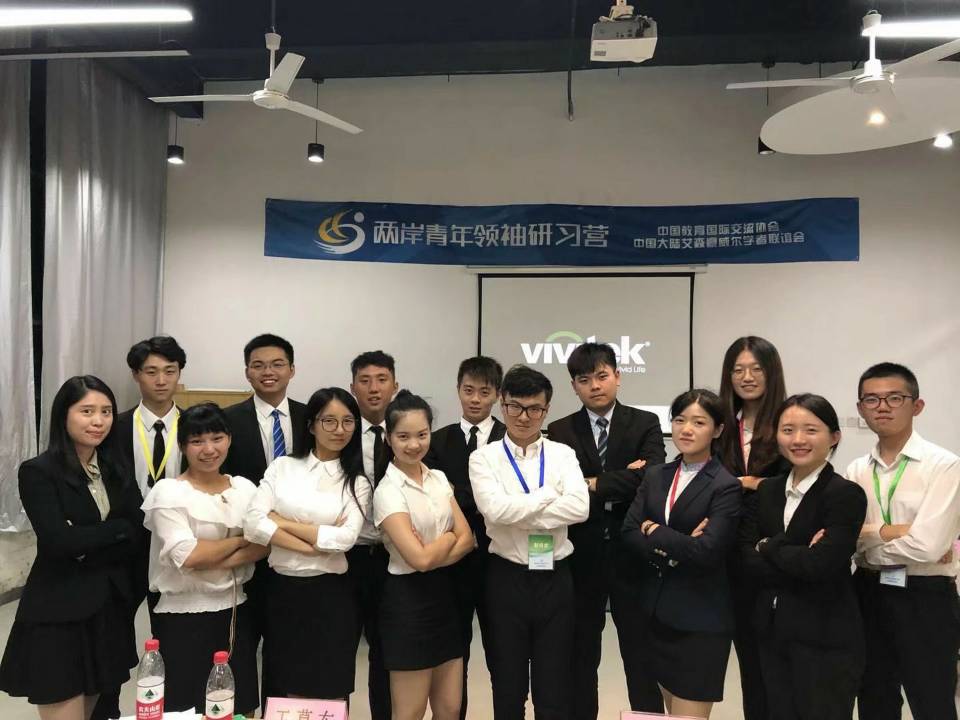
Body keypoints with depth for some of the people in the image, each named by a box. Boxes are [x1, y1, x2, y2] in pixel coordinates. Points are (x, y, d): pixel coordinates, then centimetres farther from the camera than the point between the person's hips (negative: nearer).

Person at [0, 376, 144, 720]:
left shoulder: (117, 469, 5)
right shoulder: (38, 472, -11)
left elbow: (137, 537, -2)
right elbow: (57, 540, -21)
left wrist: (85, 543, -15)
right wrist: (117, 528, -12)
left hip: (110, 609, 5)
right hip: (58, 615, -5)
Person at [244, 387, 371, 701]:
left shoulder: (357, 482, 0)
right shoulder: (282, 467, 2)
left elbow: (345, 539, -15)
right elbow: (253, 524, -10)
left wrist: (283, 522, -12)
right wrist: (316, 544, -15)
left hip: (330, 597, -1)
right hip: (282, 592, 1)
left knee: (328, 698, 10)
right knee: (288, 695, 16)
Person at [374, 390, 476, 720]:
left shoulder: (439, 478, 5)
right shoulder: (388, 490, -14)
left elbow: (468, 539, 0)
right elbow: (418, 559, -22)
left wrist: (433, 551, -16)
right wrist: (449, 537, -5)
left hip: (445, 593, 6)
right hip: (409, 598, -6)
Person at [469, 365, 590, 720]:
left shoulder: (562, 454, 3)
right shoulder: (484, 457, -2)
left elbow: (580, 507, -14)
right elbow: (495, 510, -19)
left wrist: (518, 513, -16)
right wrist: (551, 494, -12)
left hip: (555, 579, 1)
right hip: (506, 580, -1)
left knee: (555, 691, 11)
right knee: (508, 688, 14)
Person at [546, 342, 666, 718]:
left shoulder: (645, 424, 0)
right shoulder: (559, 431, 2)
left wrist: (595, 484, -13)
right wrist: (621, 481, -16)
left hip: (632, 552, -1)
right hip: (580, 554, 1)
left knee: (641, 652, 12)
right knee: (580, 654, 15)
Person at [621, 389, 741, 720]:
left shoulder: (726, 486, -10)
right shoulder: (655, 475, 6)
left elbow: (707, 551, -21)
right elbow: (629, 532, -4)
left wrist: (655, 533, -11)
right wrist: (675, 549, -16)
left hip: (700, 618, -5)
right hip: (657, 610, 5)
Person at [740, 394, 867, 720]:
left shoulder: (846, 494, -11)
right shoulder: (767, 490, 6)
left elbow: (820, 564, -22)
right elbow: (748, 561, -2)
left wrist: (769, 547, -8)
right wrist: (799, 559, -16)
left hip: (826, 640, -5)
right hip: (772, 631, 6)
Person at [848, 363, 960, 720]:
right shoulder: (856, 470, 4)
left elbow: (927, 546, -22)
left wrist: (866, 533, -9)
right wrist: (893, 531, -20)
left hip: (926, 599, -5)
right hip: (868, 594, 5)